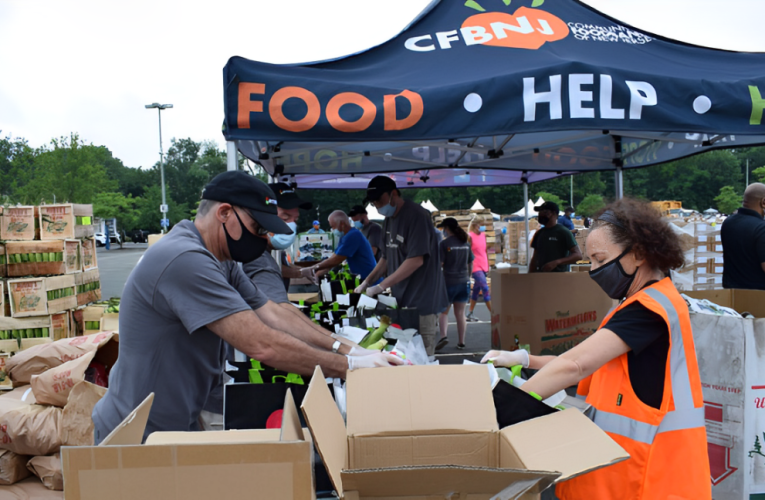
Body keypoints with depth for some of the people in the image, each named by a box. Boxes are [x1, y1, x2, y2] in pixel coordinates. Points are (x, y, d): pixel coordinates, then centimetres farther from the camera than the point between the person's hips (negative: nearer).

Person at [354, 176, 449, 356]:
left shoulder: (416, 215, -15)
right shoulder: (389, 220, 12)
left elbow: (416, 260, -23)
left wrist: (381, 286, -21)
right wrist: (367, 282, 7)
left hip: (421, 301, -8)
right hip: (401, 299, 8)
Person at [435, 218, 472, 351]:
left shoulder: (444, 243, -11)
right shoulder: (466, 243, 7)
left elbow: (439, 263, -12)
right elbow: (470, 264, 13)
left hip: (449, 282, -4)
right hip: (464, 282, 5)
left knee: (443, 311, 8)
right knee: (460, 313, 9)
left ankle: (443, 336, -11)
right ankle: (461, 342, 12)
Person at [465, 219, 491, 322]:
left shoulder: (483, 235, 10)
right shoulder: (470, 237, -11)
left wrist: (488, 265, 14)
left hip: (484, 266, 7)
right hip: (476, 267, -7)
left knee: (477, 289, 12)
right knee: (485, 289, -12)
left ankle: (471, 313, 21)